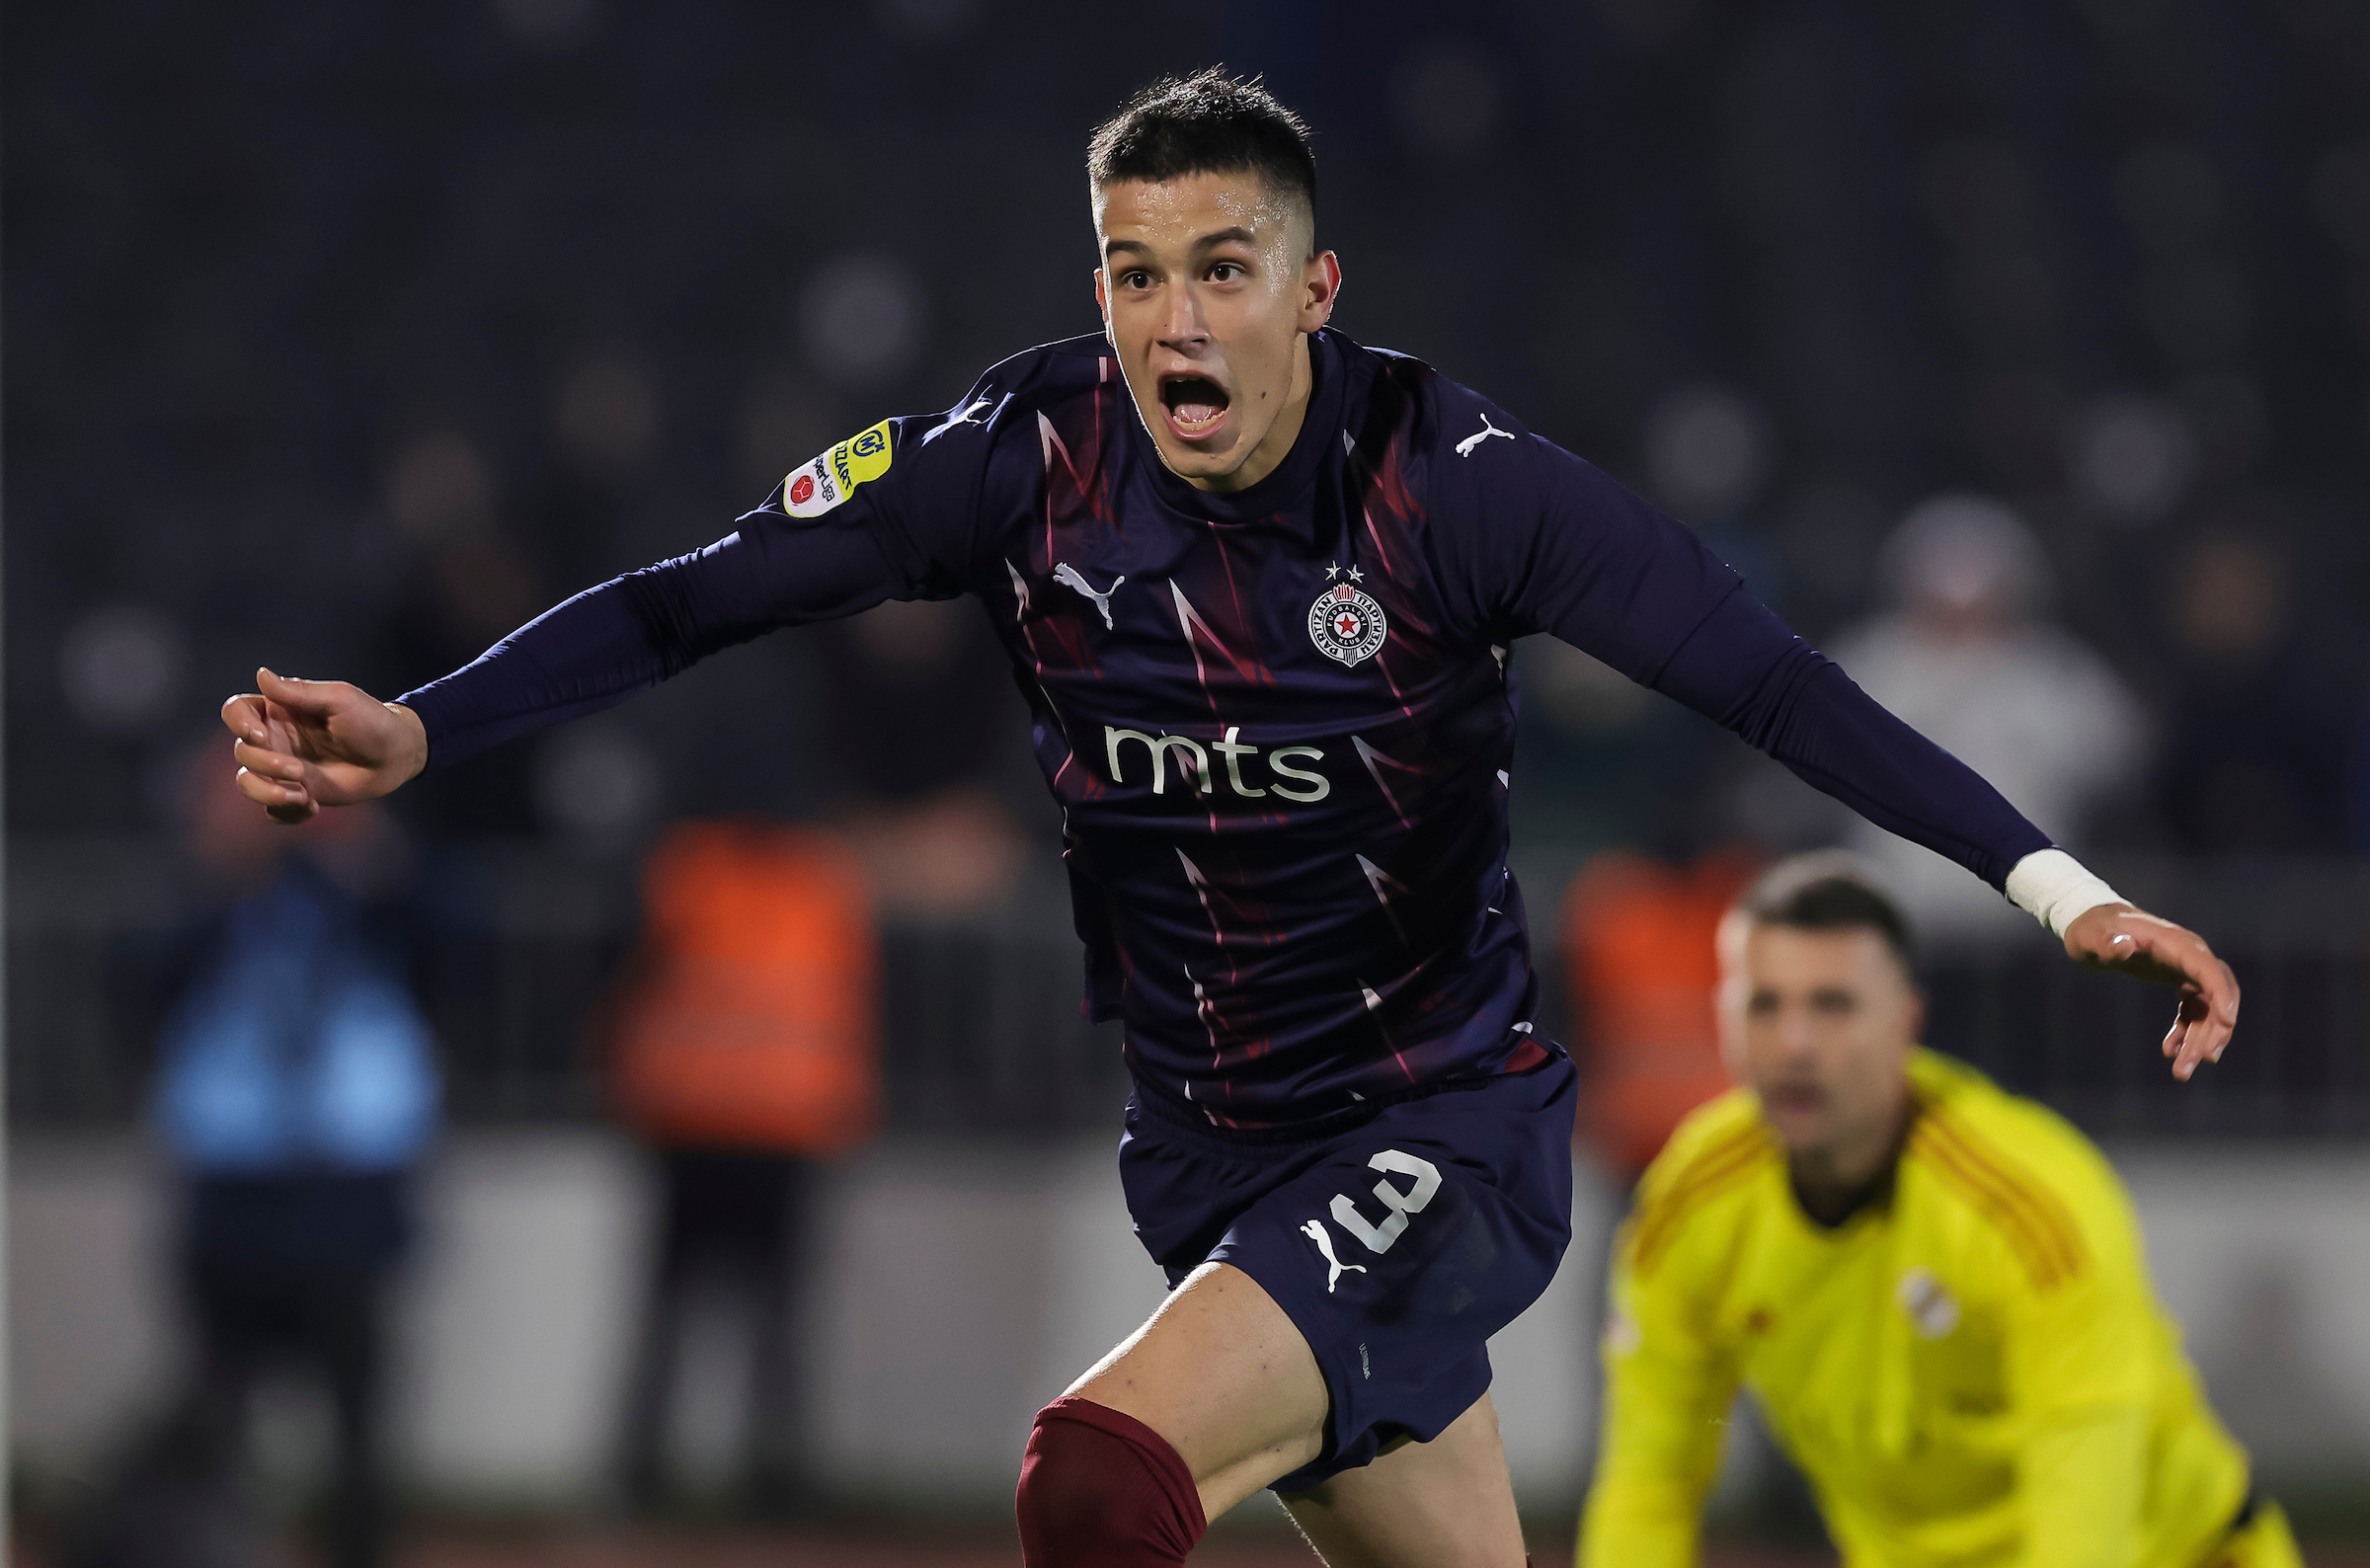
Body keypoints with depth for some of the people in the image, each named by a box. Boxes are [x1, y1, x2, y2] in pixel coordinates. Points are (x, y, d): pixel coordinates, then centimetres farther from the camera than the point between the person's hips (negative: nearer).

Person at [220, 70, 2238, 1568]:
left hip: (1445, 1122, -5)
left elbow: (1778, 683, -21)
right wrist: (414, 732, -15)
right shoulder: (1034, 455, -7)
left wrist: (2057, 886, -30)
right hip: (1214, 1155, 5)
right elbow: (695, 599, -3)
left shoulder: (1452, 477, -18)